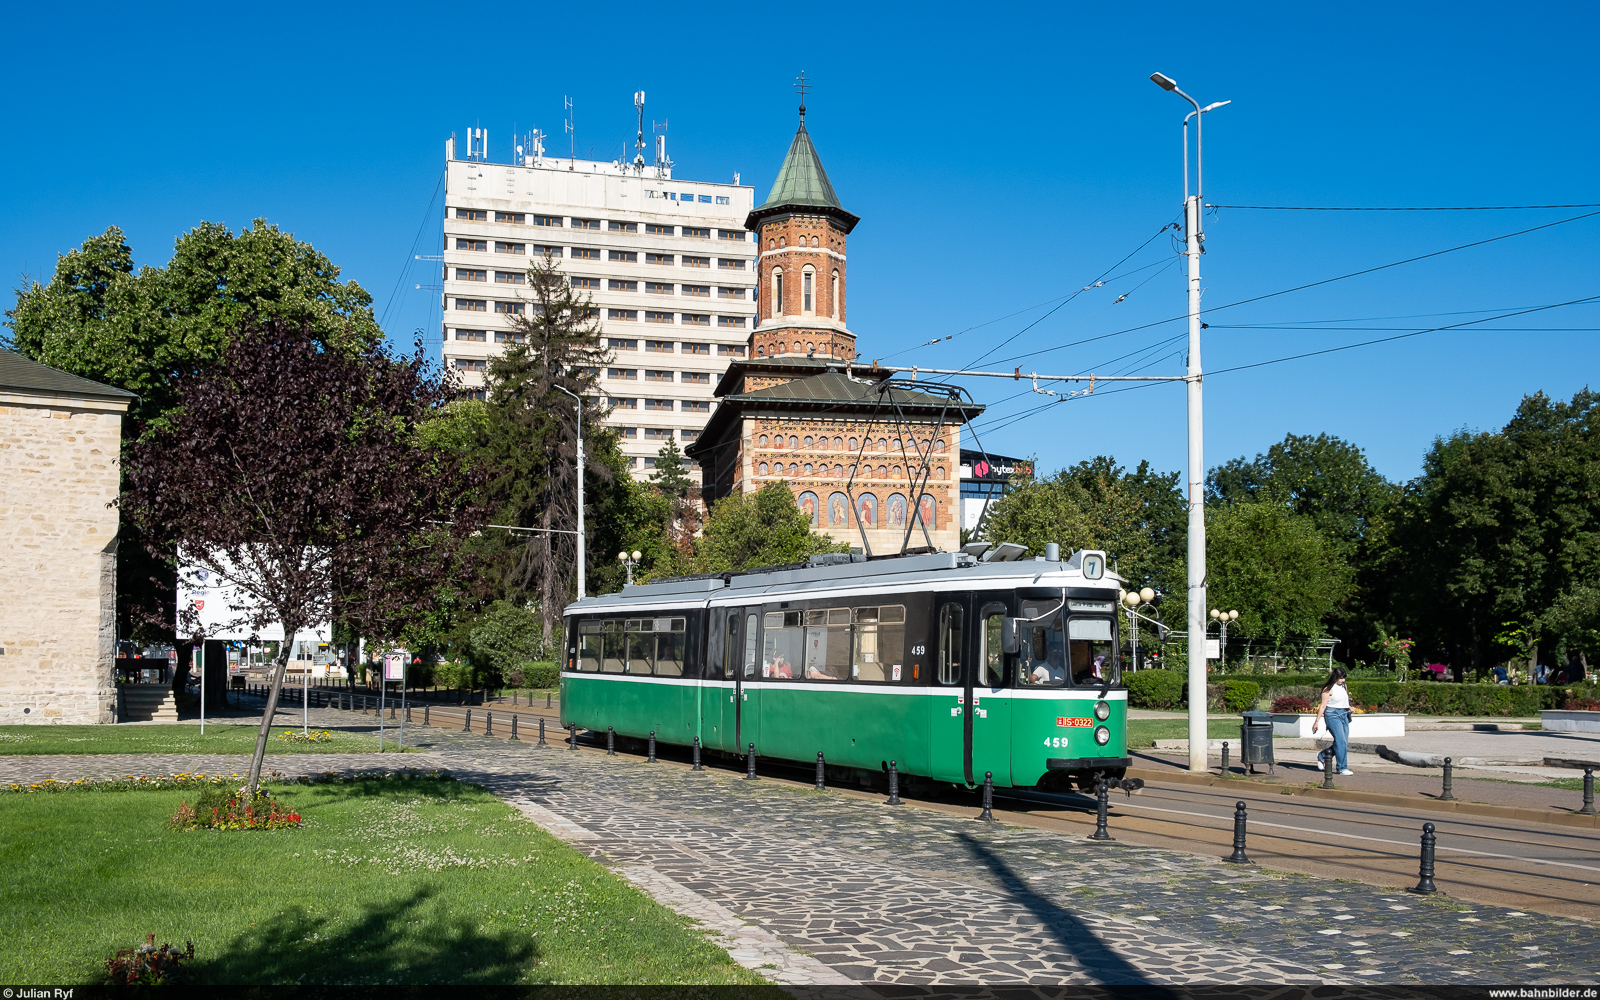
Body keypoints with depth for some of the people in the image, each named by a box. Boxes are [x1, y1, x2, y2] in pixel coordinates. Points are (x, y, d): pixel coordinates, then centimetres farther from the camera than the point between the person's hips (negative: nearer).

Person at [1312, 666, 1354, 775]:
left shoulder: (1344, 686, 13)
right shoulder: (1328, 689, -8)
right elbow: (1323, 706, -9)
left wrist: (1349, 708, 6)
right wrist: (1317, 721, -11)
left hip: (1344, 715, 8)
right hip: (1333, 715, -8)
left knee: (1344, 743, 6)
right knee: (1341, 741, -14)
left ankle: (1322, 756, 26)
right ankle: (1342, 768, -9)